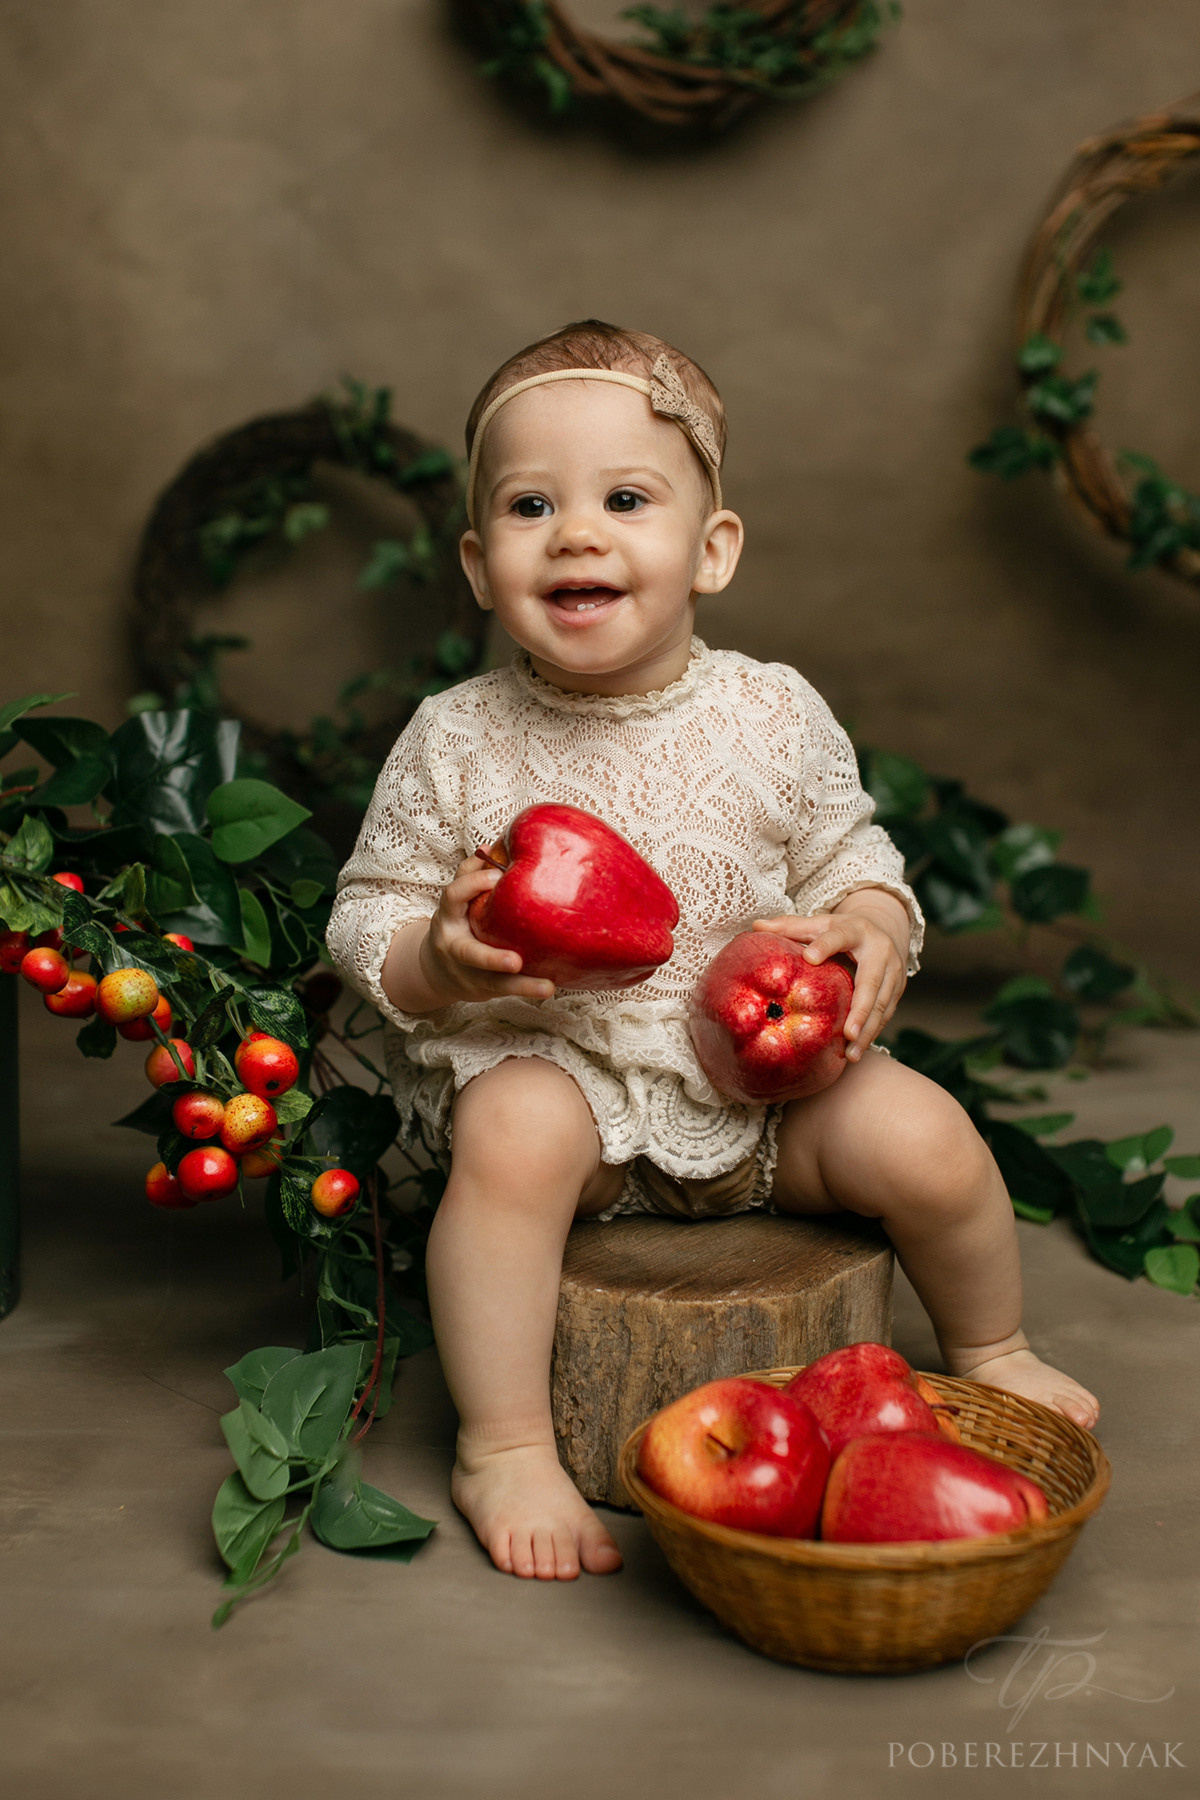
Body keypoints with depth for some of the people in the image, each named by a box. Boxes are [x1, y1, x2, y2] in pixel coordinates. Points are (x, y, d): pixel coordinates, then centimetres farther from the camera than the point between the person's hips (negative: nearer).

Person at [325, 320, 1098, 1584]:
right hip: (549, 1063, -2)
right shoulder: (455, 744, -11)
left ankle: (988, 1352, 20)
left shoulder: (775, 717, -7)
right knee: (516, 1133, -33)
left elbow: (846, 850, 8)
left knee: (926, 1139, -13)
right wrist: (436, 959, -27)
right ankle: (504, 1449, -14)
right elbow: (368, 918, -4)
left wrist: (873, 928, -14)